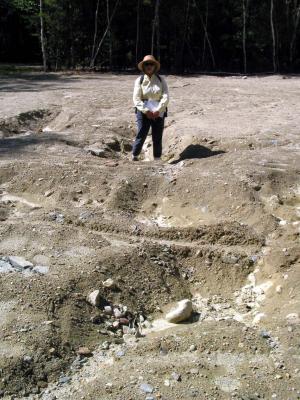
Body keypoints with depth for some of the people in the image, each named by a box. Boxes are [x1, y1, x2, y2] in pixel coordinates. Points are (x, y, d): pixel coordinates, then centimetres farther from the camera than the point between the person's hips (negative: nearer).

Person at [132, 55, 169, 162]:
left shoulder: (161, 80, 4)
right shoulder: (139, 80, 1)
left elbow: (165, 96, -4)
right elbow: (136, 99, -6)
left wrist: (158, 110, -15)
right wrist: (146, 111, -17)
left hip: (158, 112, 2)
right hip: (143, 112, -1)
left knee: (157, 138, 3)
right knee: (141, 135, -9)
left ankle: (157, 159, 13)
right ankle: (134, 157, 6)